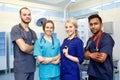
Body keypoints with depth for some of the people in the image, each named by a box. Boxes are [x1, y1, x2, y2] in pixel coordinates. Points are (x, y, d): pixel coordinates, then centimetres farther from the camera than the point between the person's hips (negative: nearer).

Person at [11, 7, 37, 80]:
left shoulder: (33, 32, 11)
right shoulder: (16, 29, -9)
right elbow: (23, 47, -18)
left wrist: (28, 50, -11)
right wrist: (33, 47, 0)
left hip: (32, 67, 6)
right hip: (21, 68, -6)